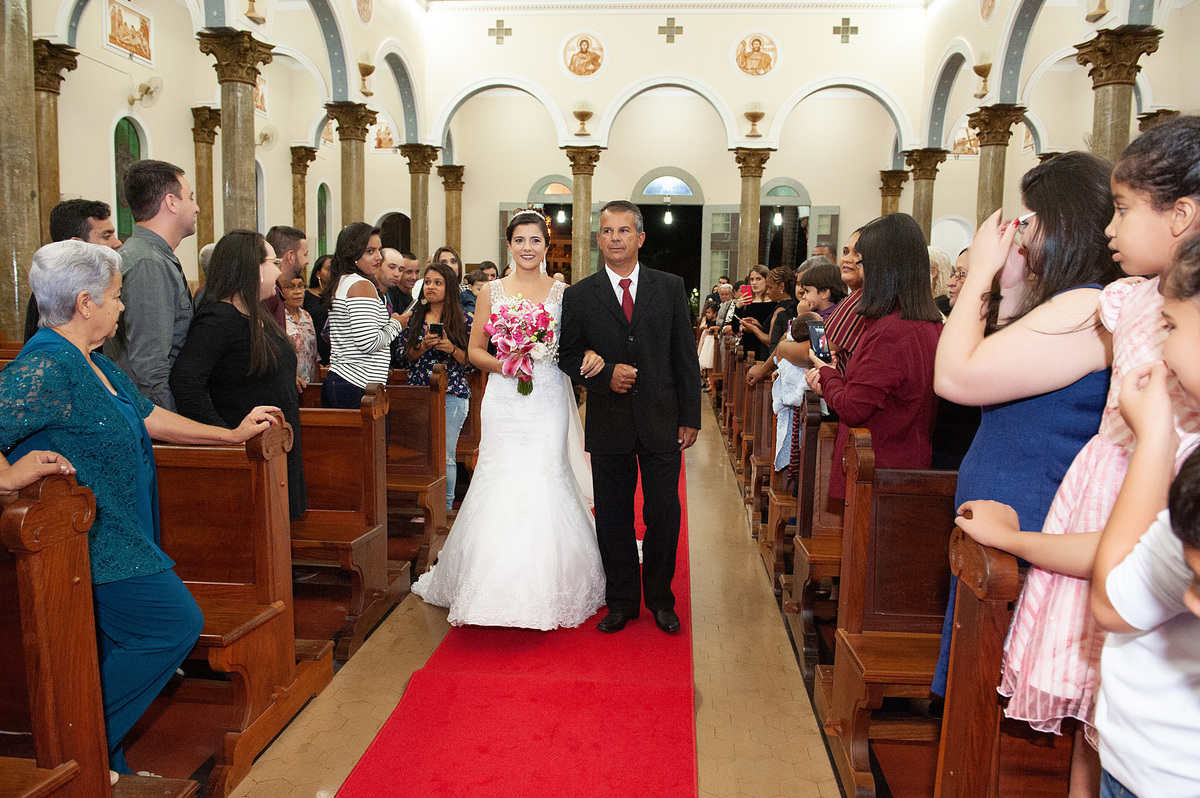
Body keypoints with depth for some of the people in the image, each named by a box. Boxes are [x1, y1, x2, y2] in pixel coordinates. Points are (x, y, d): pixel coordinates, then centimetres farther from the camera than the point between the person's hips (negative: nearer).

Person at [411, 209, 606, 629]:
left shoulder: (561, 291, 7)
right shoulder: (492, 291, 7)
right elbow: (474, 349, 8)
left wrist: (590, 357, -15)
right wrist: (502, 366, -11)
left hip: (548, 399, 0)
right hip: (504, 401, 0)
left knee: (546, 480, -2)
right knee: (501, 481, -2)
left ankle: (546, 588, 13)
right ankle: (500, 588, 13)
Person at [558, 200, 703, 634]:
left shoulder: (670, 287, 4)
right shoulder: (579, 296, 2)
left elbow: (685, 356, 3)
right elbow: (568, 357, 5)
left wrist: (690, 417, 0)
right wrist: (605, 374, -14)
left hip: (662, 420, 0)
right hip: (609, 424, 0)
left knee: (664, 515, 7)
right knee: (613, 517, 9)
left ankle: (660, 599, 27)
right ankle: (621, 601, 26)